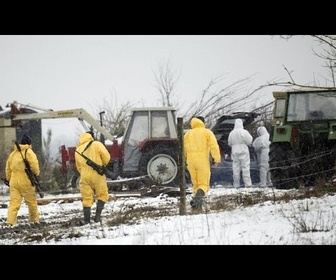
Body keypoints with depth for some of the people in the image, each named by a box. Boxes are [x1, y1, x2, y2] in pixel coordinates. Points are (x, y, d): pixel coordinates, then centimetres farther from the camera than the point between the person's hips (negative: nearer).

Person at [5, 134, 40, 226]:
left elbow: (8, 168, 16)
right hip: (26, 182, -5)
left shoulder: (13, 153, 13)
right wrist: (36, 173, 4)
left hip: (14, 182, 5)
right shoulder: (28, 152, -6)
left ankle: (10, 221, -12)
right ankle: (34, 220, 20)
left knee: (14, 202, 0)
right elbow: (34, 165, -15)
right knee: (32, 201, 11)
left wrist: (9, 179, 25)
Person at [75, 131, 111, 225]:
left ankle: (86, 220, 6)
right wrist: (103, 165, 10)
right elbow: (106, 157, -9)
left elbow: (78, 167, 15)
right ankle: (98, 215, 0)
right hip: (97, 175, -3)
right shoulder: (96, 144, -1)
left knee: (87, 198, 8)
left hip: (85, 177, 3)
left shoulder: (78, 150, 13)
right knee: (102, 195, 11)